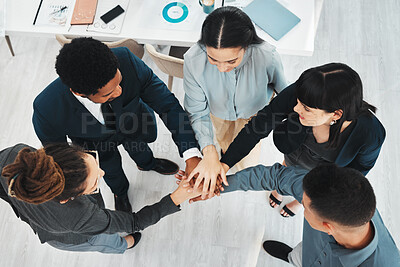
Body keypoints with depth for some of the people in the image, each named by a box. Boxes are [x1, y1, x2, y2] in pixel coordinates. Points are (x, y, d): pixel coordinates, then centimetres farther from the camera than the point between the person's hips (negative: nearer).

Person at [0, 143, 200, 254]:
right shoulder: (81, 217, -51)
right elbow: (134, 223, -32)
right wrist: (177, 198, -36)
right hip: (71, 239, -4)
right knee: (107, 241, 33)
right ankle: (121, 246, 69)